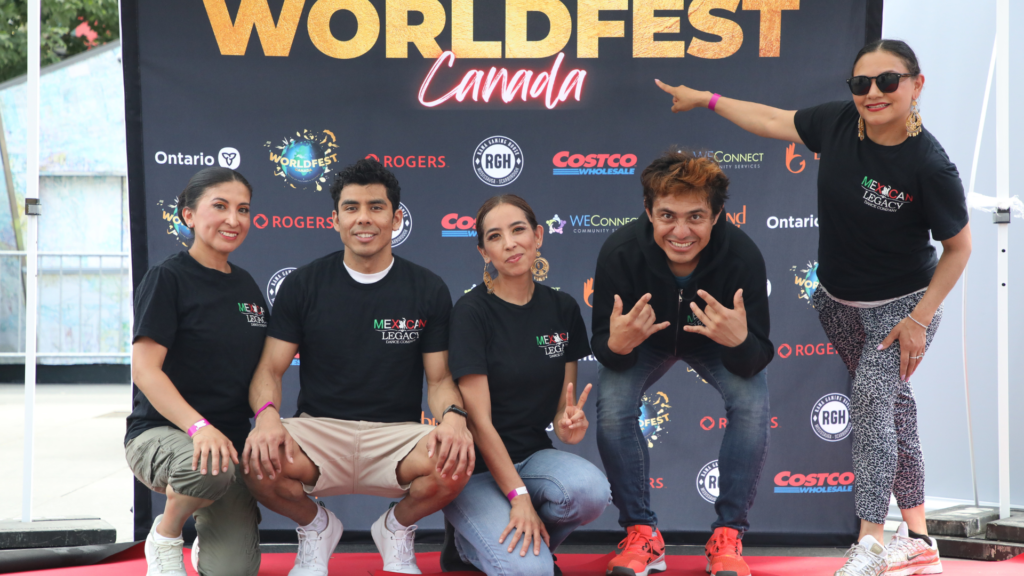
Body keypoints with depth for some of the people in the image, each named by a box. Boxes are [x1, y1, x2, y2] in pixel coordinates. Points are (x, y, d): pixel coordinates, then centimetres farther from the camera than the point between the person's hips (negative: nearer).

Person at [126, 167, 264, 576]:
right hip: (160, 432, -5)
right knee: (209, 468, -40)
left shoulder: (247, 286, 13)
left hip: (230, 439, 5)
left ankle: (207, 542, 26)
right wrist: (198, 427, -28)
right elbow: (144, 368, -14)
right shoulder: (168, 278, -7)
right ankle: (164, 537, -7)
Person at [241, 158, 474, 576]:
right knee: (258, 463, -33)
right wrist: (267, 415, -22)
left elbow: (440, 377, 5)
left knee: (455, 463, -34)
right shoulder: (304, 285, 5)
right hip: (319, 429, 0)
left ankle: (397, 529, 5)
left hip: (397, 434, 0)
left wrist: (453, 416, -20)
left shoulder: (428, 290, 5)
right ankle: (316, 527, 6)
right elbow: (270, 369, 2)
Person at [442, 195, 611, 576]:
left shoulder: (563, 309, 3)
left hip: (533, 456, 5)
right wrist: (519, 497, -20)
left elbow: (563, 403, 11)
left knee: (591, 490, -30)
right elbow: (479, 420, -15)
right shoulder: (472, 312, -12)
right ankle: (470, 543, 6)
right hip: (476, 469, -5)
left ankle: (525, 540, 1)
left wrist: (569, 424, -14)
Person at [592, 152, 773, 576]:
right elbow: (601, 346, -23)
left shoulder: (742, 255, -35)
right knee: (612, 408, -24)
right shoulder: (619, 251, -34)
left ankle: (728, 536, -7)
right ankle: (641, 533, -5)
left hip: (716, 345, 0)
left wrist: (740, 341, -53)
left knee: (753, 404, -25)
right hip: (643, 342, 0)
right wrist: (616, 344, -48)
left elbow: (755, 360, -28)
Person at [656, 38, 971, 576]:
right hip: (840, 301, 6)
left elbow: (959, 246, -14)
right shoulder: (839, 123, -12)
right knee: (891, 407, 11)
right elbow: (772, 121, 6)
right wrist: (705, 99, 13)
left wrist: (919, 319, -15)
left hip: (901, 305, -6)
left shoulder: (930, 165, -25)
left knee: (871, 398, -19)